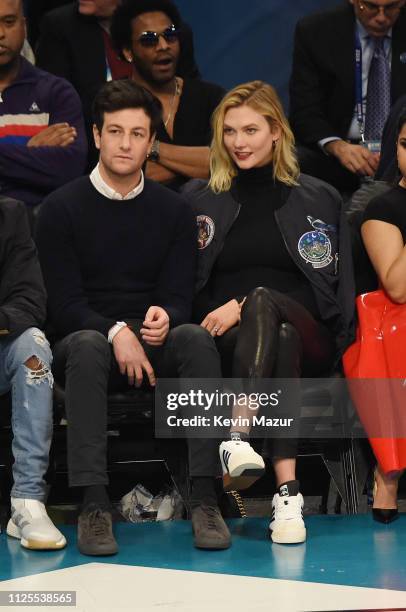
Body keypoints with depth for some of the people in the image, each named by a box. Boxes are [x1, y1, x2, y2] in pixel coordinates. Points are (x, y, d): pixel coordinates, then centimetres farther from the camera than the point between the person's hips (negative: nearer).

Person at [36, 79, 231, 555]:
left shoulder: (173, 210, 8)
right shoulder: (62, 208, 1)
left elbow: (179, 299, 3)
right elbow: (65, 306, -6)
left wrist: (164, 319, -22)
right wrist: (117, 333, -24)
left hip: (154, 345, 2)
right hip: (86, 340, -2)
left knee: (196, 338, -31)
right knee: (87, 346, -37)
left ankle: (204, 499, -36)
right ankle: (93, 506, -43)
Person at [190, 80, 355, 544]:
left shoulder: (319, 200, 16)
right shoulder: (201, 204, 20)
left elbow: (331, 289, 6)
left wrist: (246, 306, -8)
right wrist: (219, 313, -6)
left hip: (310, 338, 0)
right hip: (223, 343, 0)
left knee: (263, 301, -37)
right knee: (282, 339, -38)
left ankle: (238, 437, -53)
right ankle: (287, 490, -52)